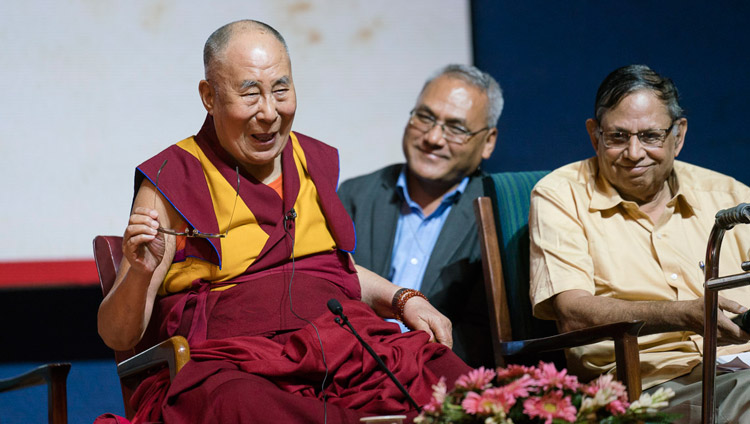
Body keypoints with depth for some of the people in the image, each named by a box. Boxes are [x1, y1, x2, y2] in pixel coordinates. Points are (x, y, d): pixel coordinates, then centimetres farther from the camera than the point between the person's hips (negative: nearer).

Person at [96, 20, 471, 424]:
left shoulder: (312, 162, 17)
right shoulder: (172, 182, 1)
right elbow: (117, 335, -1)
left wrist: (403, 299, 16)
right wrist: (141, 273, -21)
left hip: (342, 341, 4)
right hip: (232, 365, -4)